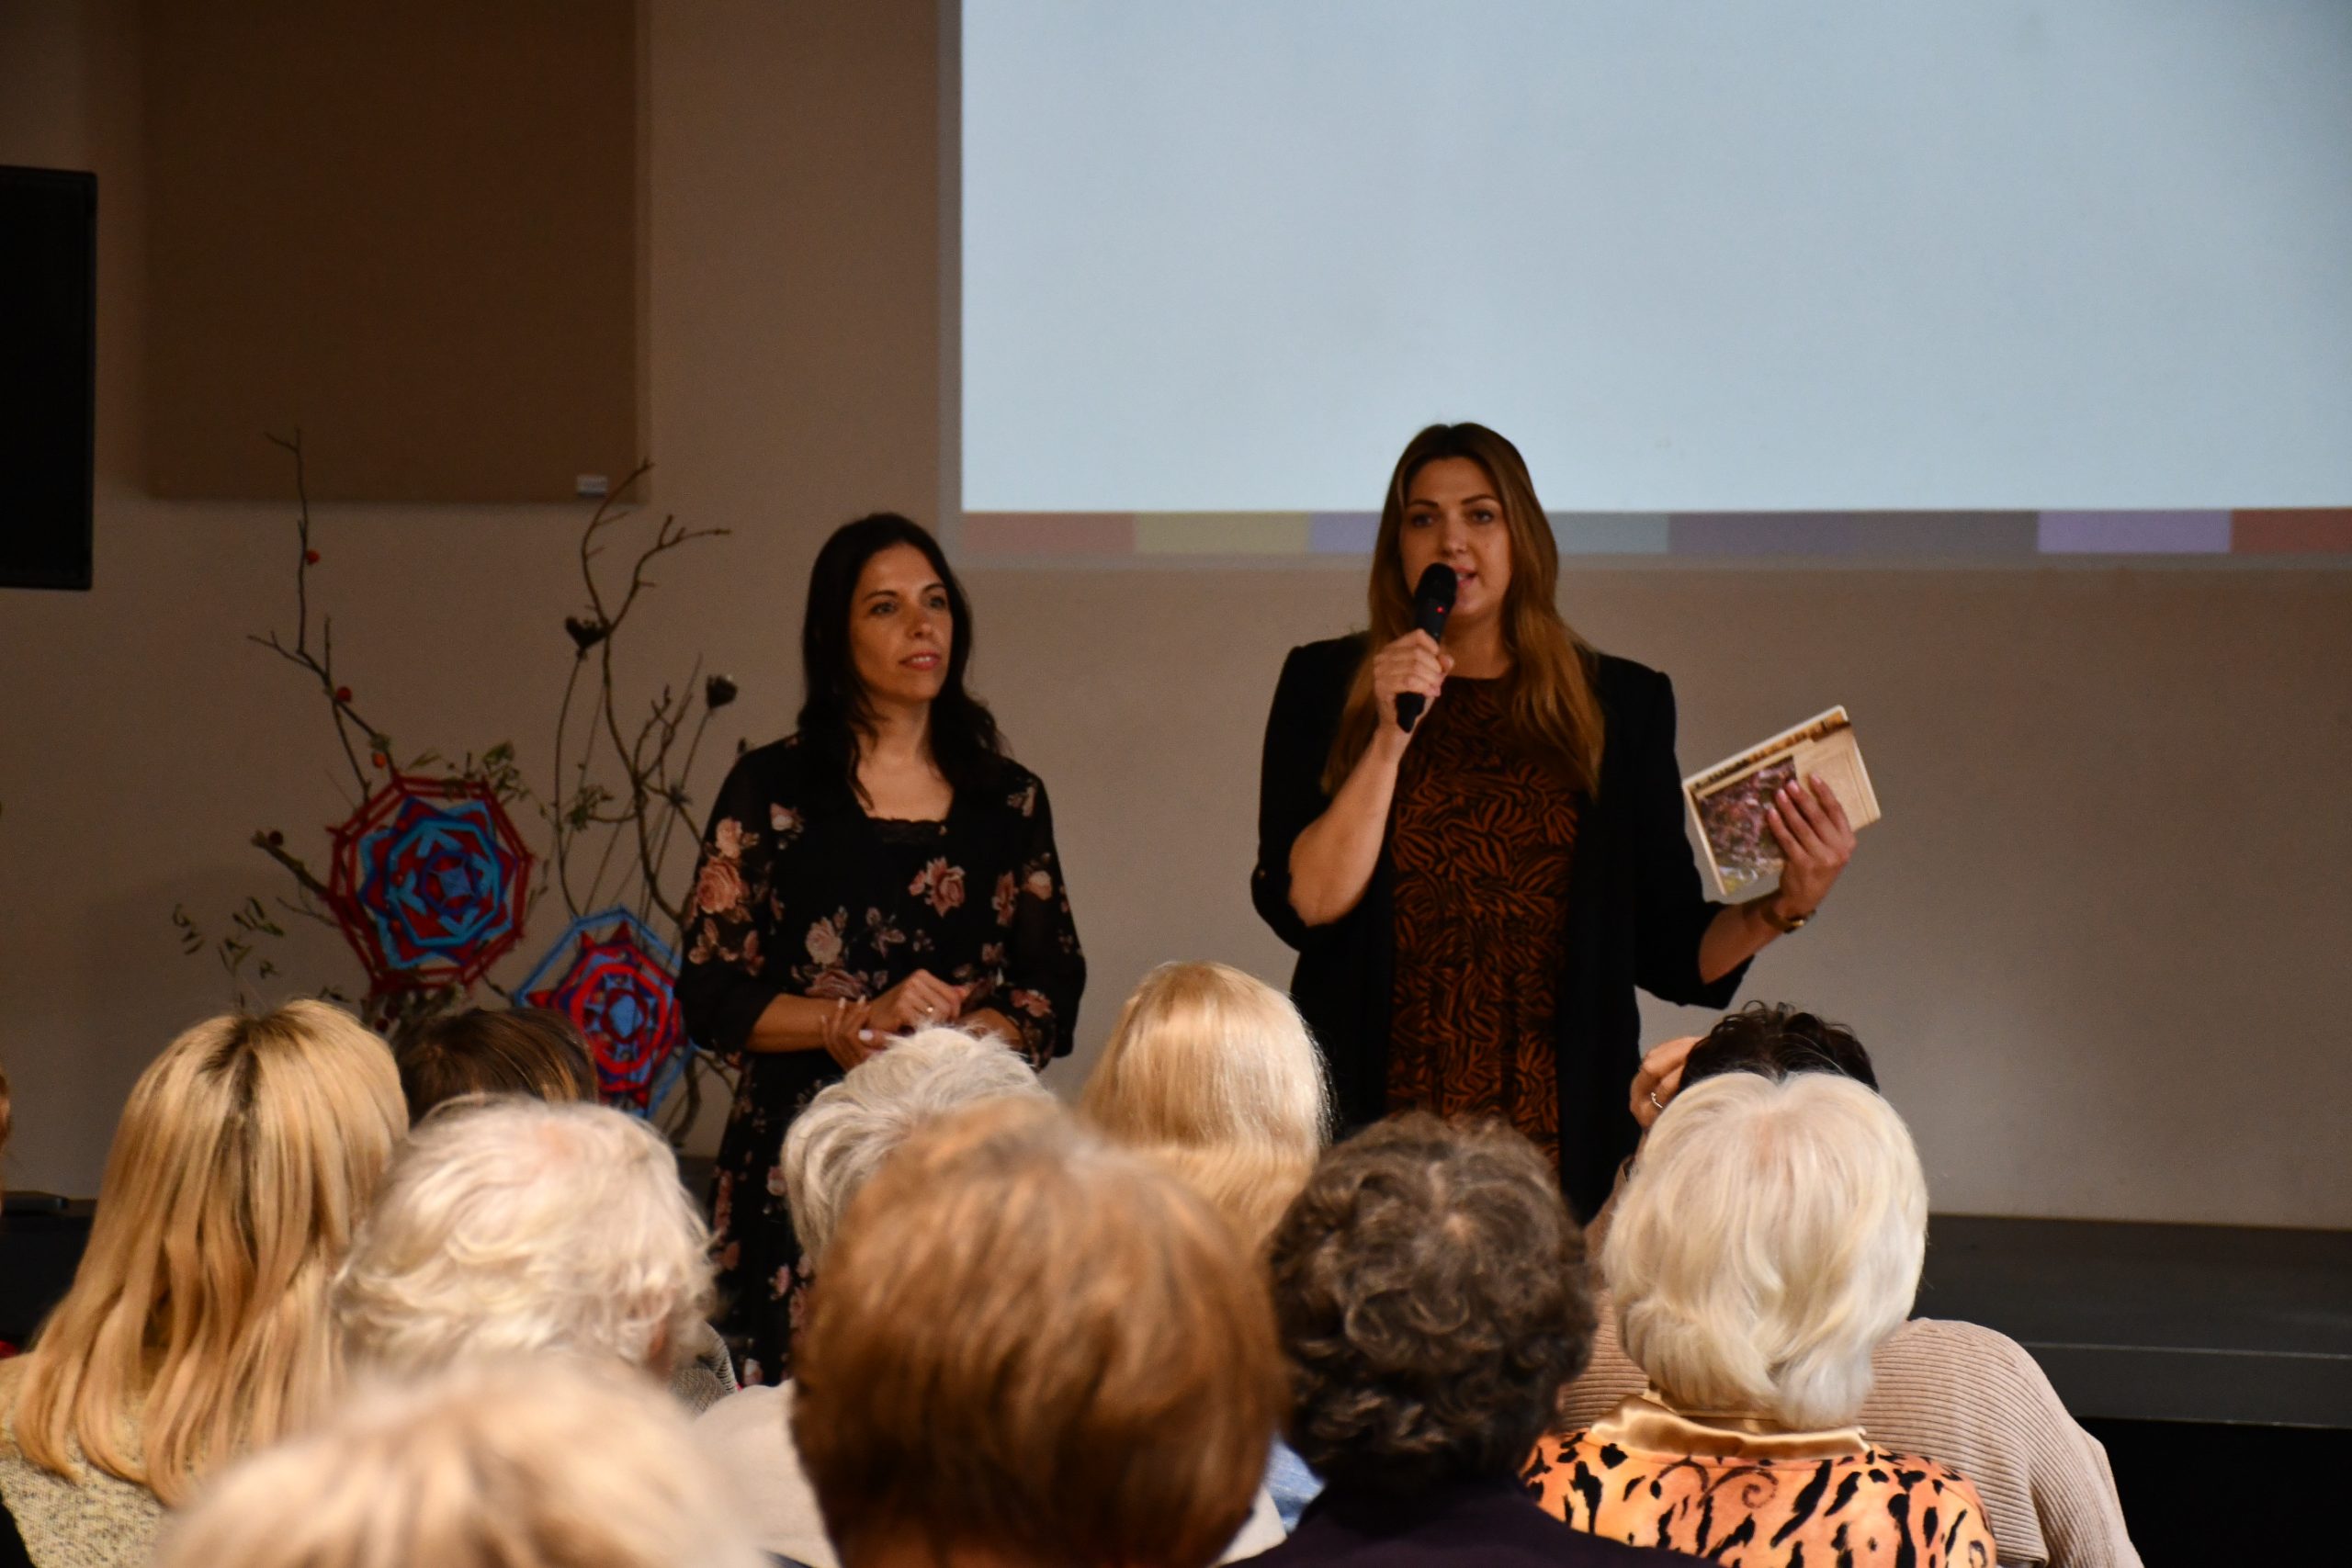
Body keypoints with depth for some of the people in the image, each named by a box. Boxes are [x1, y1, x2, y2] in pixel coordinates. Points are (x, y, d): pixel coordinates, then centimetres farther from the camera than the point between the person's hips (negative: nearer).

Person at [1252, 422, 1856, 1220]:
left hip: (1557, 1137, 1)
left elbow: (1669, 952, 8)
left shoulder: (1621, 705, 9)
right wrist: (1392, 736, -12)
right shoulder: (1326, 686, 7)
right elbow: (1304, 906, -5)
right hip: (1377, 1127, -1)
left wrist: (1784, 907, -10)